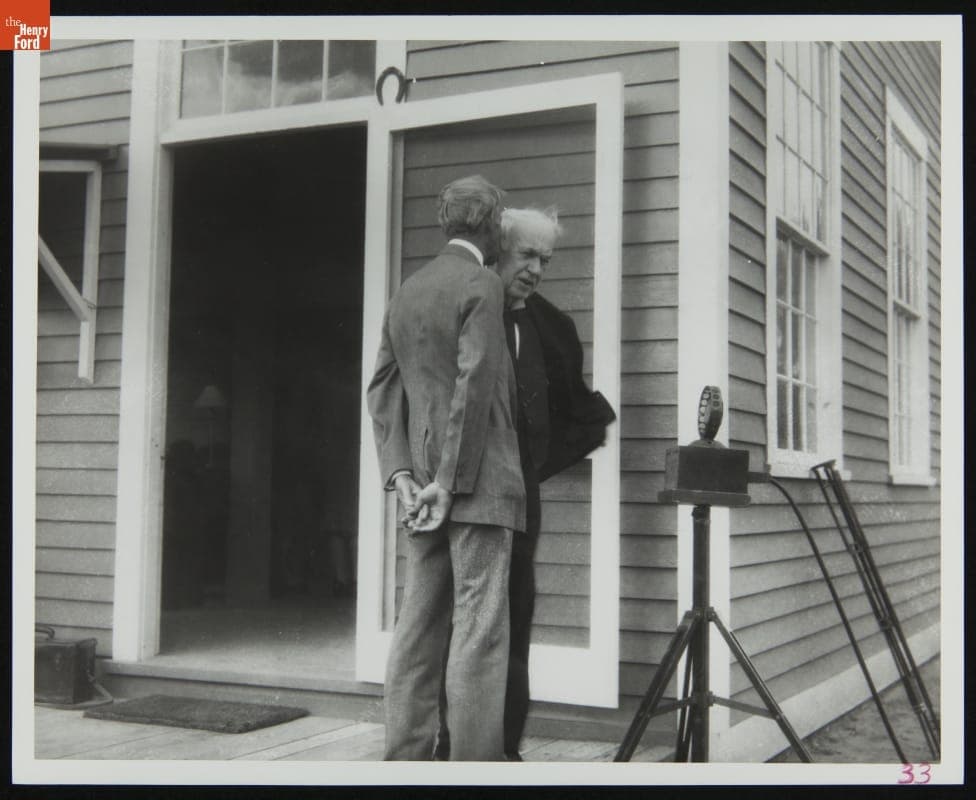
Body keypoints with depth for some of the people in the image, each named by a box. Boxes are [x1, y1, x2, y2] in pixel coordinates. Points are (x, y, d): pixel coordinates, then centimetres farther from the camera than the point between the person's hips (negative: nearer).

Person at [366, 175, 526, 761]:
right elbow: (475, 384, -15)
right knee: (479, 626, -6)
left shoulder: (407, 292, 16)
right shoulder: (482, 284, -7)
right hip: (479, 481, -7)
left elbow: (384, 387, 12)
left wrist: (401, 472, 5)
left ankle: (407, 755, 13)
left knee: (419, 623, 9)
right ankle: (475, 761, -4)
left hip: (424, 482, 7)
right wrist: (449, 481, -14)